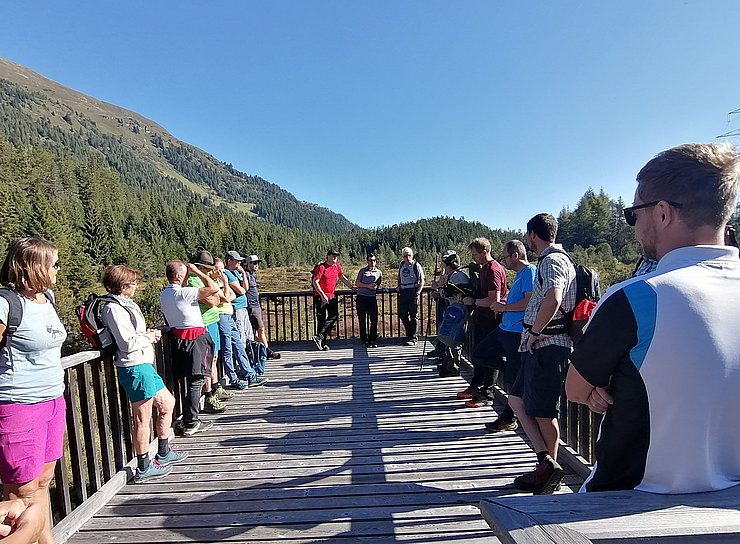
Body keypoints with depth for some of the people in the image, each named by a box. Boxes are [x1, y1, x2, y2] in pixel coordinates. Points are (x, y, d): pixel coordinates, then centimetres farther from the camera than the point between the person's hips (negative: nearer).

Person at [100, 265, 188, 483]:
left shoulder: (126, 304, 15)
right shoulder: (113, 309, -15)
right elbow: (128, 343, -21)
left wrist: (148, 333, 3)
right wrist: (149, 336, -5)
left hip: (143, 364, 10)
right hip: (135, 367, -10)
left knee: (167, 403, 19)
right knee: (142, 419, 1)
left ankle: (163, 453, 33)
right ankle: (143, 468, 16)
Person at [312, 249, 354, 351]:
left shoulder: (337, 266, 9)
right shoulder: (321, 267, -12)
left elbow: (342, 278, 21)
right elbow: (315, 282, -16)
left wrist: (352, 287, 19)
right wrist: (323, 295, -20)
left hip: (332, 296, 7)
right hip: (321, 297, -6)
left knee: (334, 316, -4)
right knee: (321, 320, 0)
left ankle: (319, 337, -2)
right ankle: (322, 343, 3)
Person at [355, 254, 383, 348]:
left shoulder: (379, 272, 12)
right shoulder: (362, 270, 5)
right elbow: (357, 283, 0)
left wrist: (375, 288, 1)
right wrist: (368, 286, -10)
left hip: (372, 298, 2)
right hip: (361, 297, -2)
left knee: (374, 319, -2)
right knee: (362, 320, 2)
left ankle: (373, 340, 11)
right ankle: (365, 340, 12)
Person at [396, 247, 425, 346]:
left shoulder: (416, 266, -5)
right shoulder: (402, 265, 11)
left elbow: (422, 281, -6)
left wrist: (418, 292, -16)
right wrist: (398, 286, 11)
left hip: (413, 291, -5)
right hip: (403, 292, 6)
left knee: (413, 315, -1)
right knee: (402, 314, 6)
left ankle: (412, 338, 7)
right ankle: (409, 333, 26)